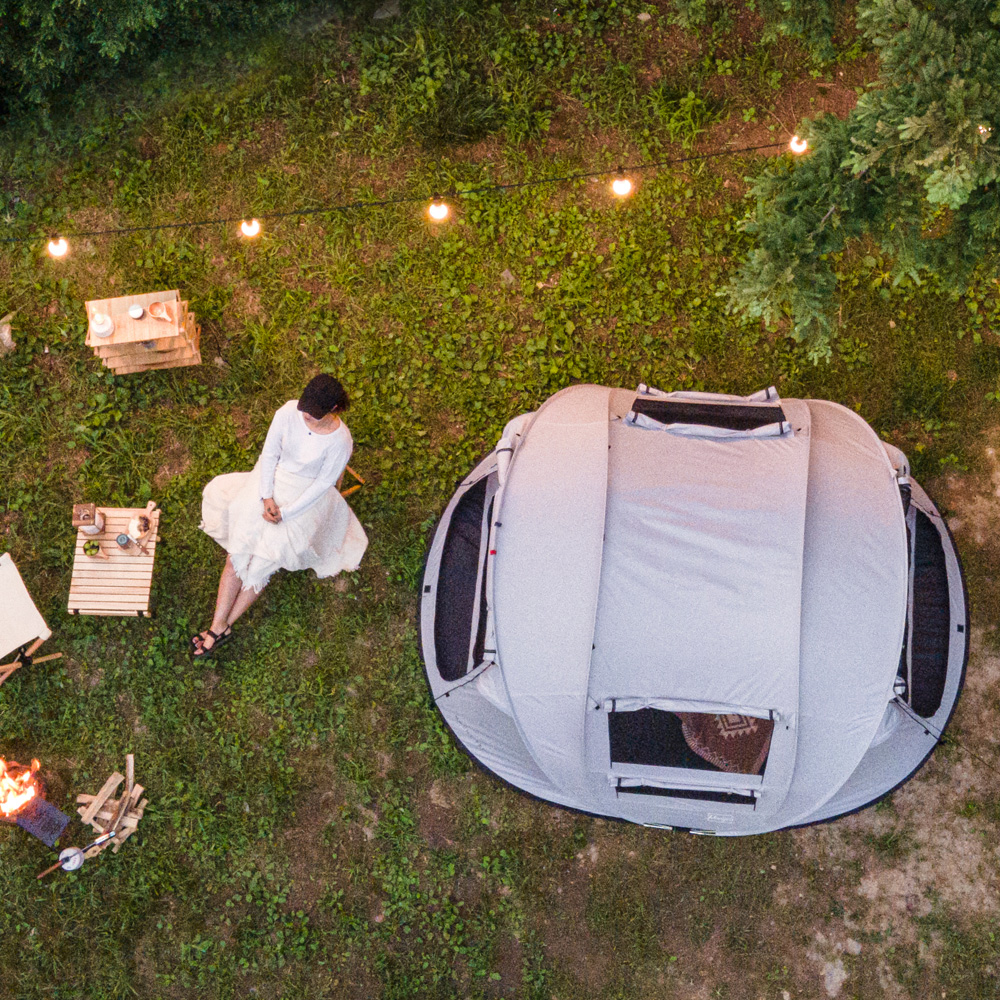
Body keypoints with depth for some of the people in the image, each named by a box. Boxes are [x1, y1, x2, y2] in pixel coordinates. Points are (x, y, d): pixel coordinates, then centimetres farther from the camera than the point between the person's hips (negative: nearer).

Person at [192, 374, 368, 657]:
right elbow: (270, 453, -5)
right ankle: (219, 625, -3)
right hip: (273, 482, 3)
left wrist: (285, 513, -17)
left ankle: (222, 625, 1)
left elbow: (323, 484, -15)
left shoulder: (340, 441, -22)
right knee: (238, 553, -7)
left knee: (264, 561, -11)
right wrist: (267, 497, -14)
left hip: (306, 496, -3)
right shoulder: (289, 411, -13)